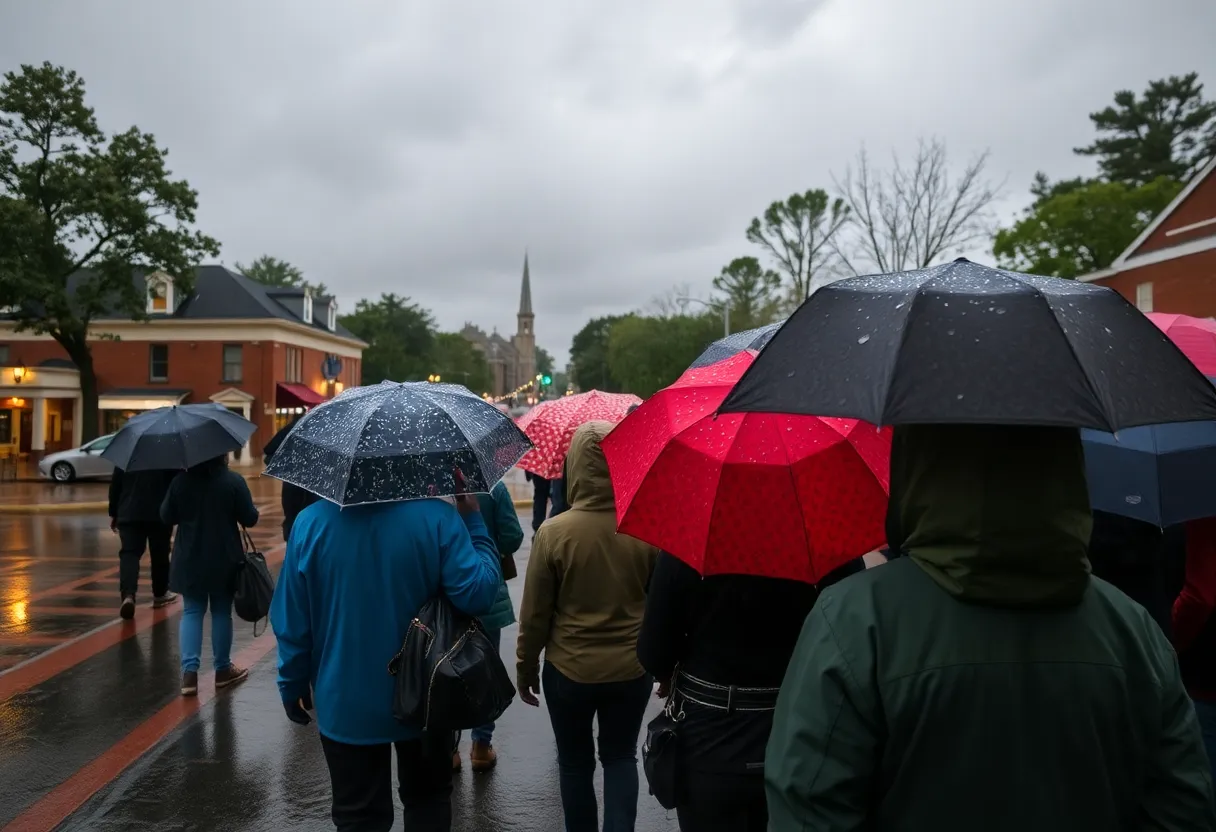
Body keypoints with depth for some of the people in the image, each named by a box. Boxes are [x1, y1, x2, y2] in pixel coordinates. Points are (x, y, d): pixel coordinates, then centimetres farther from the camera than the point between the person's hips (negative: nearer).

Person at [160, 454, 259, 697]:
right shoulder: (234, 481, -12)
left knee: (192, 612, 10)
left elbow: (166, 517, 4)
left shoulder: (181, 480, -4)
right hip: (224, 560, -2)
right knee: (221, 612, 9)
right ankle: (223, 670, 20)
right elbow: (250, 519, -9)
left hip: (189, 560, 2)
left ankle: (189, 672, -1)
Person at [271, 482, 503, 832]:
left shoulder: (310, 522, -12)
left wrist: (293, 685, 8)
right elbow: (478, 595, -19)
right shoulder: (438, 515, -17)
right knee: (428, 801, 23)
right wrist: (474, 521, -8)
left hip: (347, 704, 0)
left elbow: (292, 622, -7)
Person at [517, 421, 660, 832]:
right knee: (620, 756, 20)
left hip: (570, 670, -1)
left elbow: (535, 613, -10)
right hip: (632, 668, 2)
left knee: (575, 761, 19)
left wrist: (526, 666, 6)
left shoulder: (554, 532, -18)